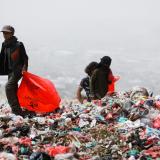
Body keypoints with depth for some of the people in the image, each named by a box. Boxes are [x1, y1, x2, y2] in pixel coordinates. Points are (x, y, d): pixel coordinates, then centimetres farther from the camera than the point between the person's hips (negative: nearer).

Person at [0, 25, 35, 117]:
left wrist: (24, 68, -21)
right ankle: (17, 110, 21)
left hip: (18, 70, -7)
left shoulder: (18, 45, -12)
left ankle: (16, 109, -18)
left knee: (8, 87, -19)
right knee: (14, 90, 11)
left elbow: (25, 58, -10)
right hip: (10, 70, 8)